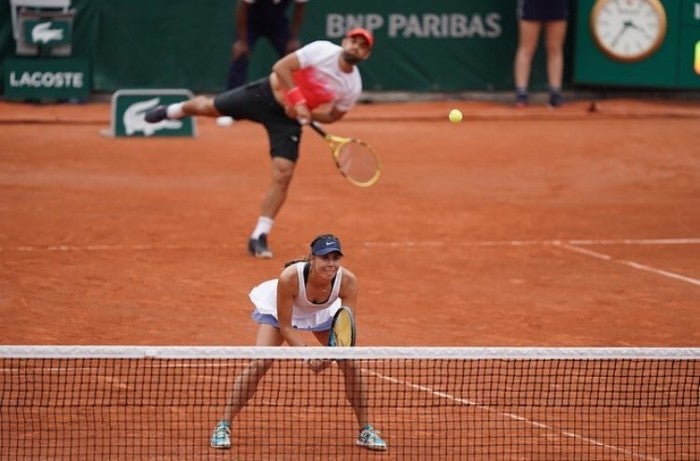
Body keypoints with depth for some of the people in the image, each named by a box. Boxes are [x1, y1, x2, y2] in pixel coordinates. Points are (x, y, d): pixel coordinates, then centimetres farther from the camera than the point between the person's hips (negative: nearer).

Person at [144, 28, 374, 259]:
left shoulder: (353, 87, -10)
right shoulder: (321, 50, -20)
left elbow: (333, 115, 4)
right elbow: (281, 67, -18)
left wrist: (306, 113, -16)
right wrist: (297, 100, -27)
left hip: (288, 119, 2)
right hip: (266, 94, -1)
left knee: (283, 174, -11)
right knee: (207, 107, 9)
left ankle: (258, 238, -2)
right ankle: (172, 110, 48)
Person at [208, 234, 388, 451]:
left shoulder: (347, 281, -34)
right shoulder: (290, 277, -41)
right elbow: (285, 326, -29)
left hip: (323, 313, 3)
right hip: (279, 309, -3)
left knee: (351, 364, -7)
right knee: (260, 363, -19)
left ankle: (365, 431, 11)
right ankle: (223, 427, -8)